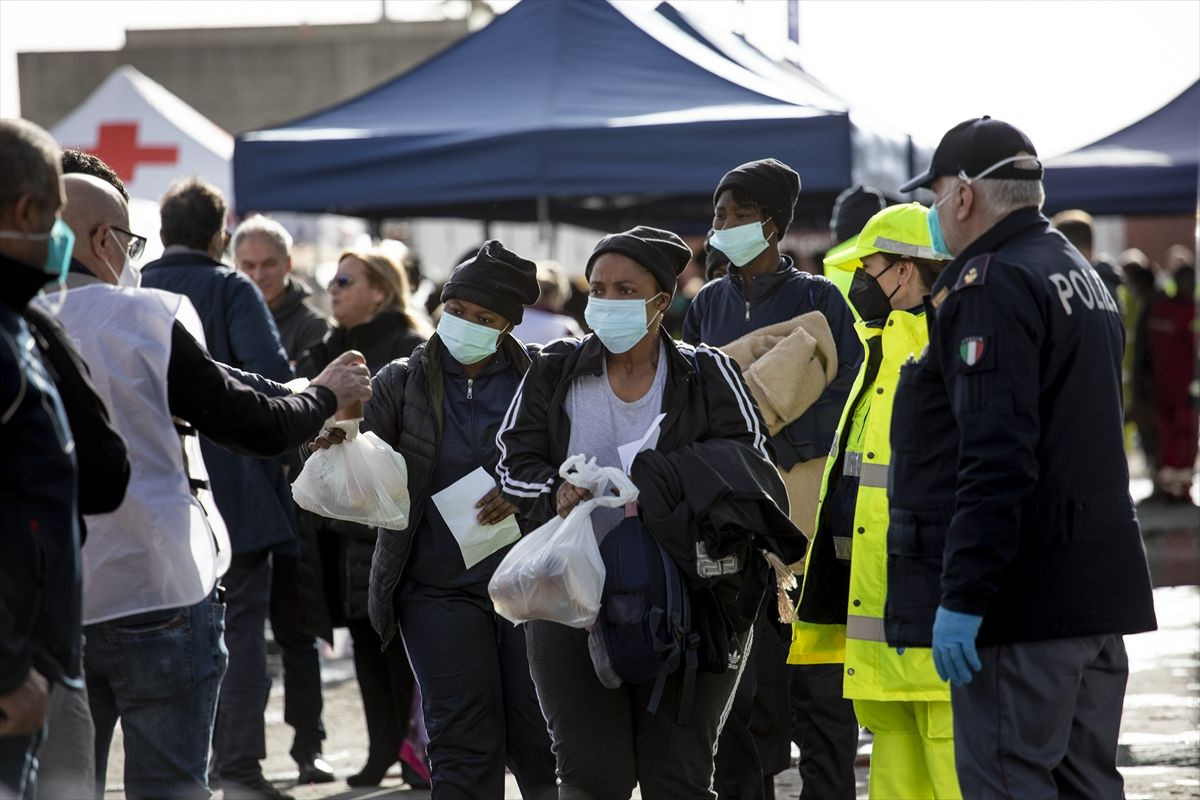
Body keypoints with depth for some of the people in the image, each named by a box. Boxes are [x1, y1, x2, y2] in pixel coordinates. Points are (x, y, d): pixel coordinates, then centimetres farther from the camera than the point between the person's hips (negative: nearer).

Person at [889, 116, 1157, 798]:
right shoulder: (1085, 277, 19)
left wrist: (961, 596, -23)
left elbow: (996, 458, -23)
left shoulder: (990, 285, -13)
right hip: (1102, 591, 10)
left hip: (1023, 606, -10)